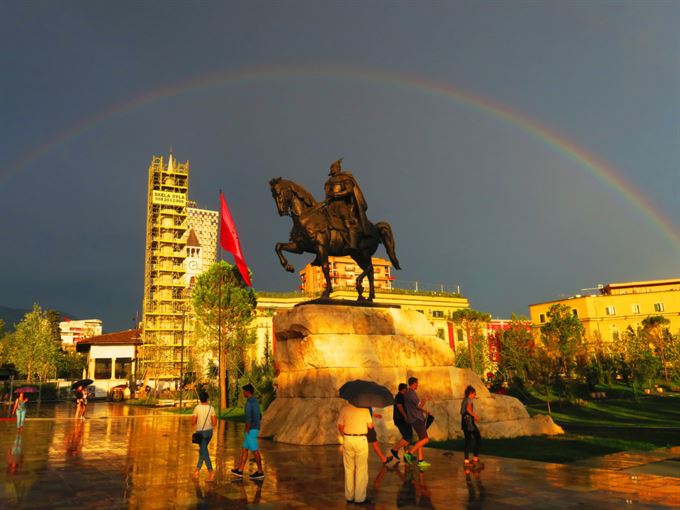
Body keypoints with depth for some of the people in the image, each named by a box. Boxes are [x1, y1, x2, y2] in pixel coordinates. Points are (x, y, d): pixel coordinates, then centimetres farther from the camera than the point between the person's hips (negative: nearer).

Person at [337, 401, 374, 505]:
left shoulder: (345, 409, 0)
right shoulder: (364, 409, -8)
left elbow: (340, 426, 3)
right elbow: (370, 426, -5)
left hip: (347, 440, 3)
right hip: (361, 440, -3)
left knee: (349, 469, 13)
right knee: (361, 469, 6)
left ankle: (349, 496, 20)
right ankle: (360, 498, 9)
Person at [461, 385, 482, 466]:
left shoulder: (464, 400, 18)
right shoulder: (469, 400, -8)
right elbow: (468, 409, -25)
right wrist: (475, 416, -14)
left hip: (464, 422, 9)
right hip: (469, 421, -9)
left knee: (468, 440, 9)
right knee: (478, 438, 2)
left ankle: (466, 460, 8)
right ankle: (475, 457, 1)